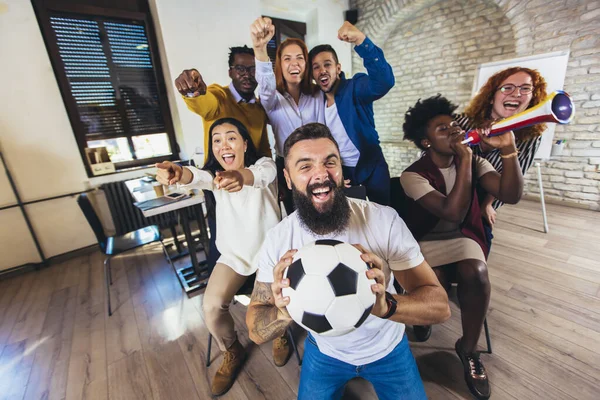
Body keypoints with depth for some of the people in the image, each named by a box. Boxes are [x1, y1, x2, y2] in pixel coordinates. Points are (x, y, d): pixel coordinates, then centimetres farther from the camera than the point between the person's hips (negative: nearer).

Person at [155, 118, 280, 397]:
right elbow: (198, 177, -27)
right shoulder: (215, 174, -3)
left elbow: (259, 175, -37)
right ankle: (232, 353, 21)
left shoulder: (264, 164, -11)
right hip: (233, 253, 3)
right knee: (211, 307, -14)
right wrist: (178, 173, -52)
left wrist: (241, 176, -61)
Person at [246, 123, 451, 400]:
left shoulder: (384, 220, -26)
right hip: (324, 352, 1)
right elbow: (256, 332, -17)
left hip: (387, 348, 0)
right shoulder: (277, 240, -22)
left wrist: (386, 306, -44)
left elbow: (439, 306, -23)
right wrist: (283, 313, -40)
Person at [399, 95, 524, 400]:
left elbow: (511, 195, -13)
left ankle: (468, 348, -2)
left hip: (462, 237, 3)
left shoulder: (474, 162, 0)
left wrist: (508, 150, -25)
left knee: (475, 272, -30)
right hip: (426, 241, -2)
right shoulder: (413, 175, -14)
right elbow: (452, 212, -26)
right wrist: (464, 159, -27)